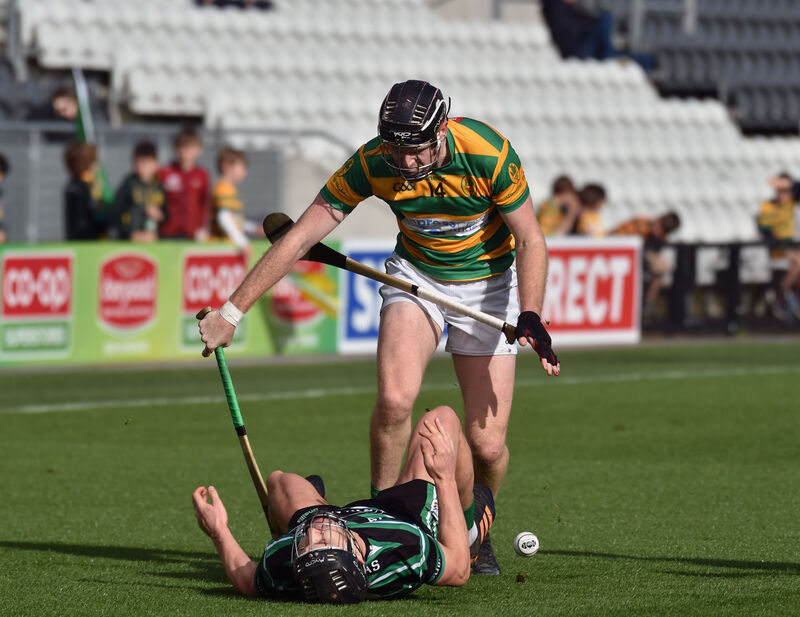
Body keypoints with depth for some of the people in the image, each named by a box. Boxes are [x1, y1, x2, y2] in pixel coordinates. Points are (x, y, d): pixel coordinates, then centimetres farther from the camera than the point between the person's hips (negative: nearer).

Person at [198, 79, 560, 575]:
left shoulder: (489, 154, -29)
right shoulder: (373, 164, -23)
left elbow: (530, 240, -15)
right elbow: (299, 239, -18)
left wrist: (529, 318, -30)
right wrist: (231, 312, -20)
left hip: (489, 283, -1)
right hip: (416, 273, 1)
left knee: (487, 445, -8)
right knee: (395, 398, -26)